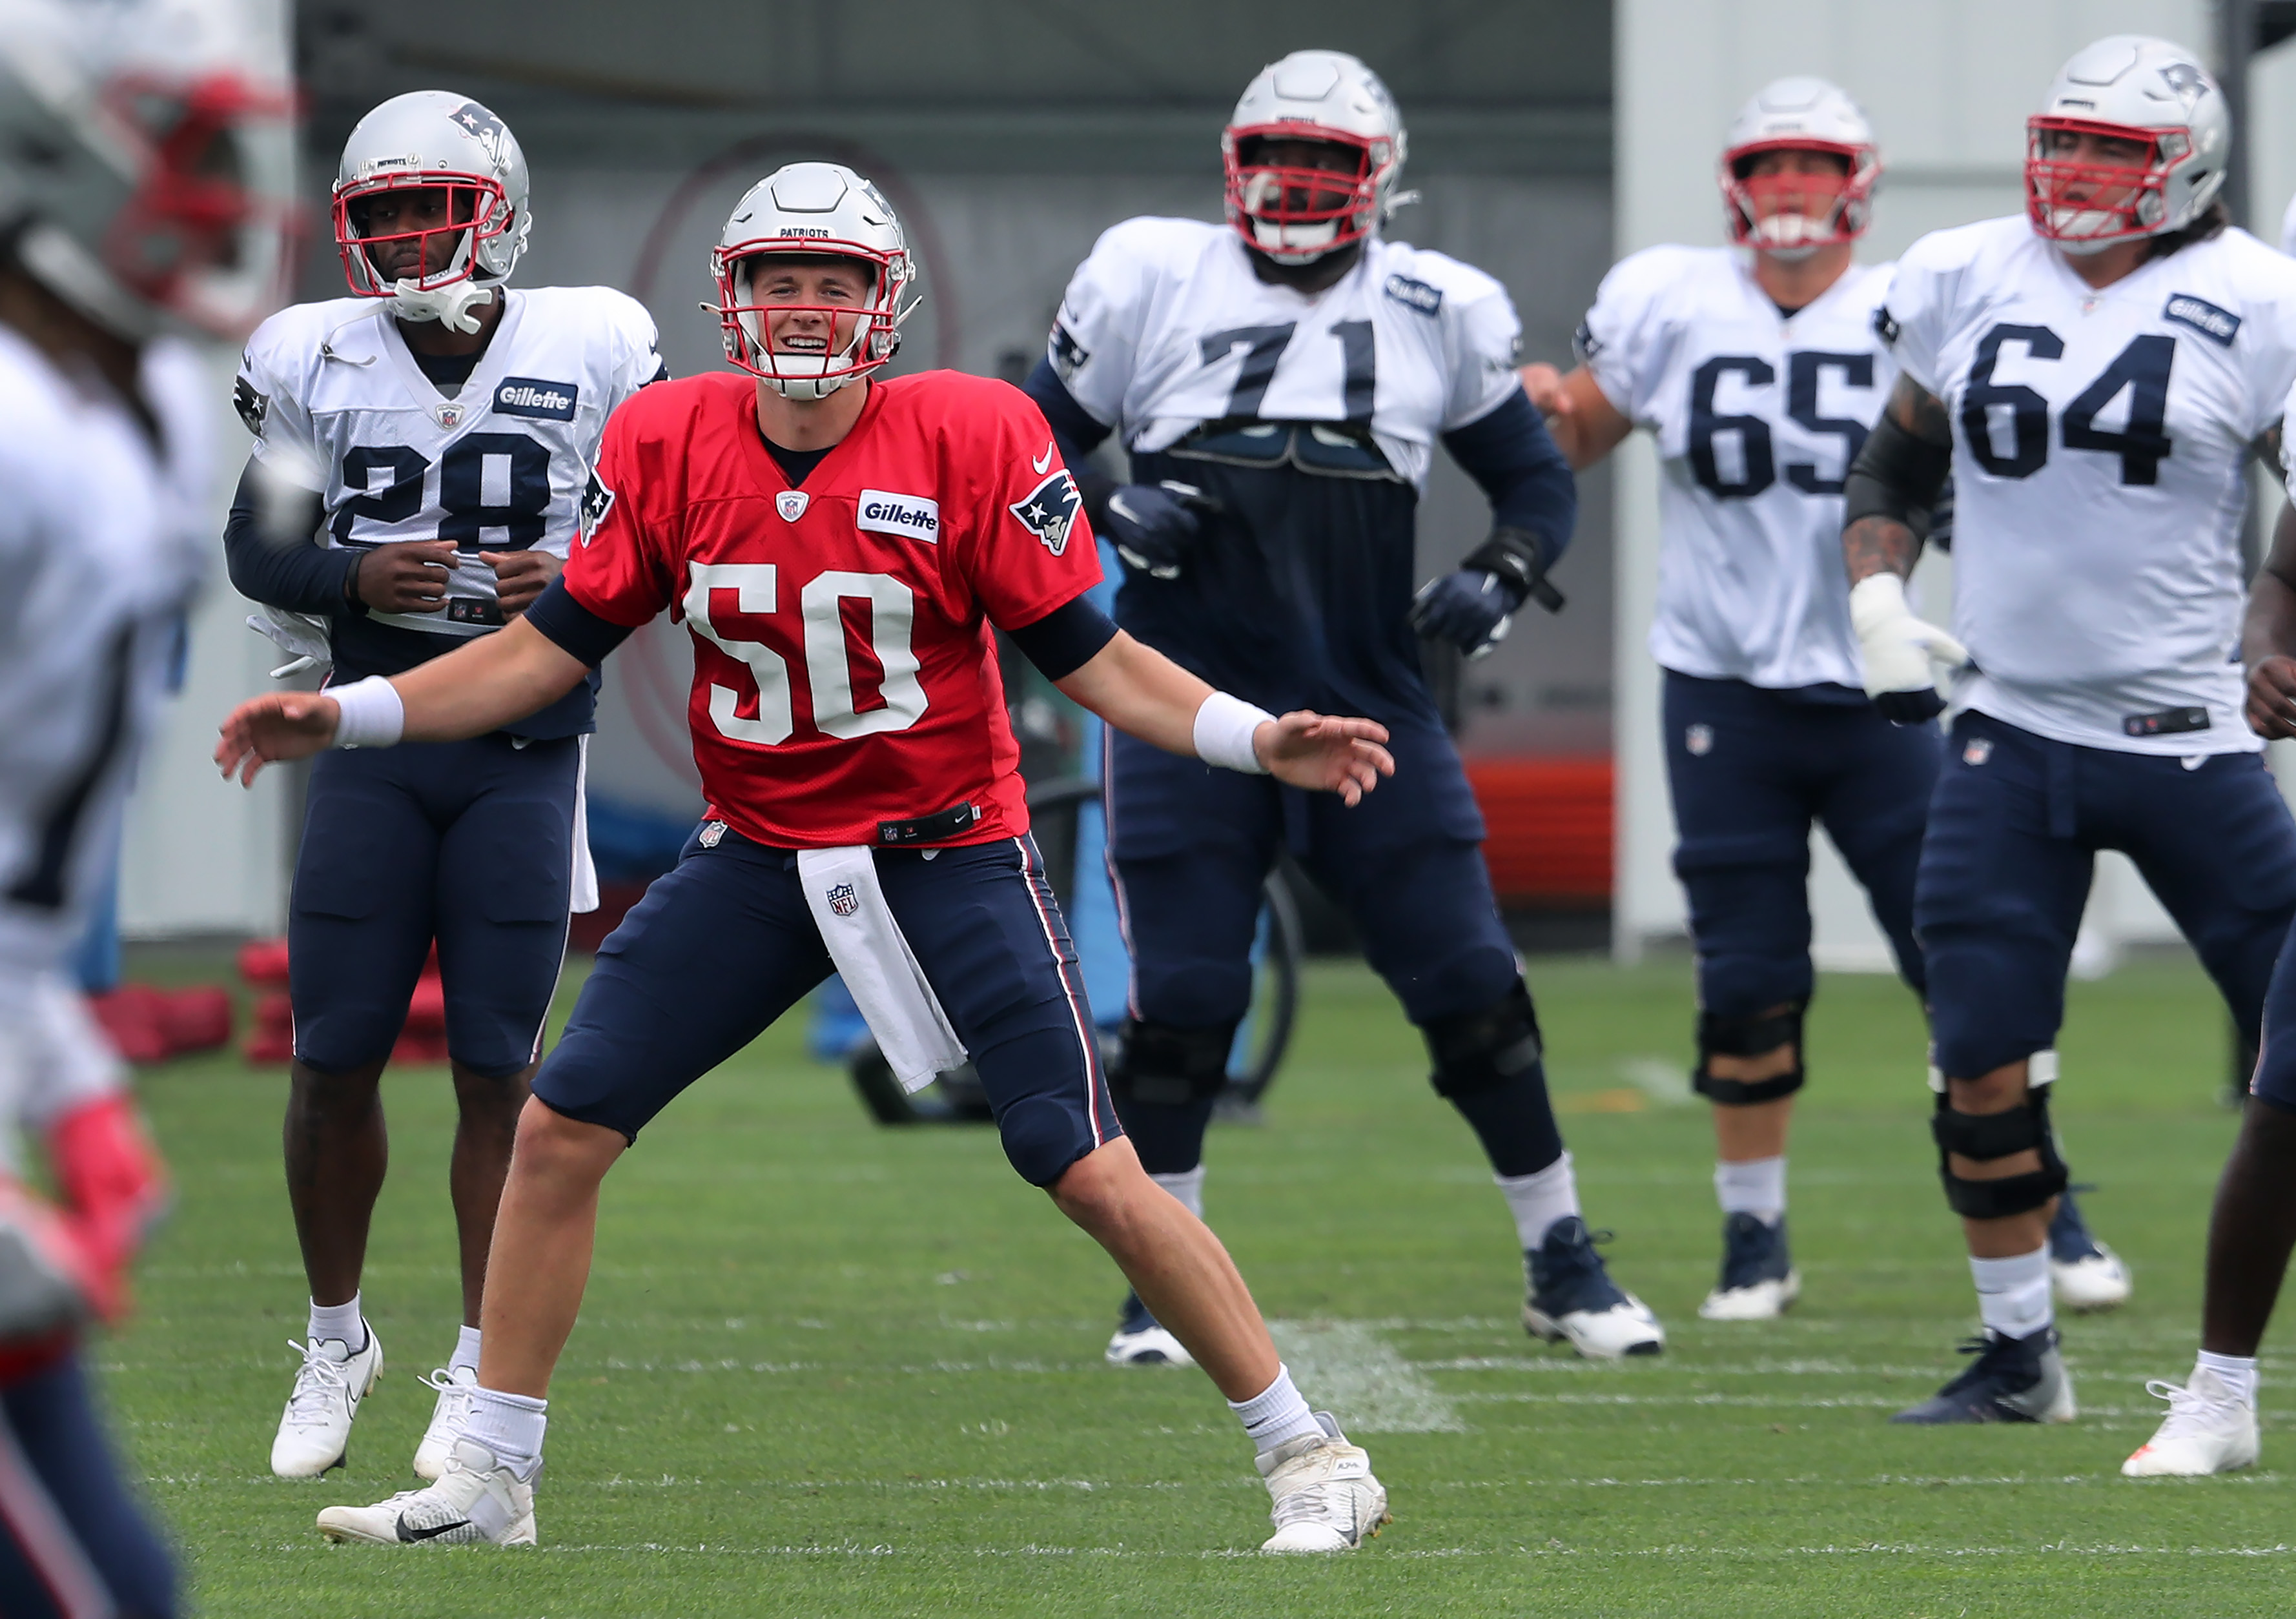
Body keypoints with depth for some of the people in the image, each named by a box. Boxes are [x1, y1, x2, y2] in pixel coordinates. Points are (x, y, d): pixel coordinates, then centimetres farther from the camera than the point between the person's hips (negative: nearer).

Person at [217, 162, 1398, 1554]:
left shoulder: (971, 438, -14)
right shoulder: (670, 443, -4)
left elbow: (1089, 656, -10)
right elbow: (554, 648, 4)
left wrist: (1263, 740, -25)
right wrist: (348, 716, -3)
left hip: (948, 852, -4)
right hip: (759, 856, 4)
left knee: (1097, 1177, -12)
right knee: (559, 1130, 1)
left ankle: (1311, 1457, 1)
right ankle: (490, 1478, 15)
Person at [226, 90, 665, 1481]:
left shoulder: (589, 355, -5)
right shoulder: (318, 361, -1)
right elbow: (258, 547, 5)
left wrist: (576, 580, -17)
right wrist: (353, 579, -14)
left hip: (528, 750, -1)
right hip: (372, 740, 2)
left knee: (499, 1067, 0)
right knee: (336, 1056, 2)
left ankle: (485, 1369, 10)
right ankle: (336, 1340, 22)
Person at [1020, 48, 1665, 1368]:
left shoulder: (1441, 314, 4)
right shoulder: (1152, 282, 1)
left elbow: (1539, 481, 14)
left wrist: (1502, 581, -6)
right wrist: (1109, 515, -11)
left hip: (1371, 703, 1)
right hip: (1194, 703, -1)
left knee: (1472, 985, 0)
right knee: (1181, 1000, -2)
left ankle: (1564, 1264, 12)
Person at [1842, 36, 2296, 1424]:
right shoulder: (1968, 282, 5)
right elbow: (1896, 464, 19)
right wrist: (1878, 603, 4)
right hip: (2010, 732, 3)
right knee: (1982, 1067, -1)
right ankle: (2020, 1356, 14)